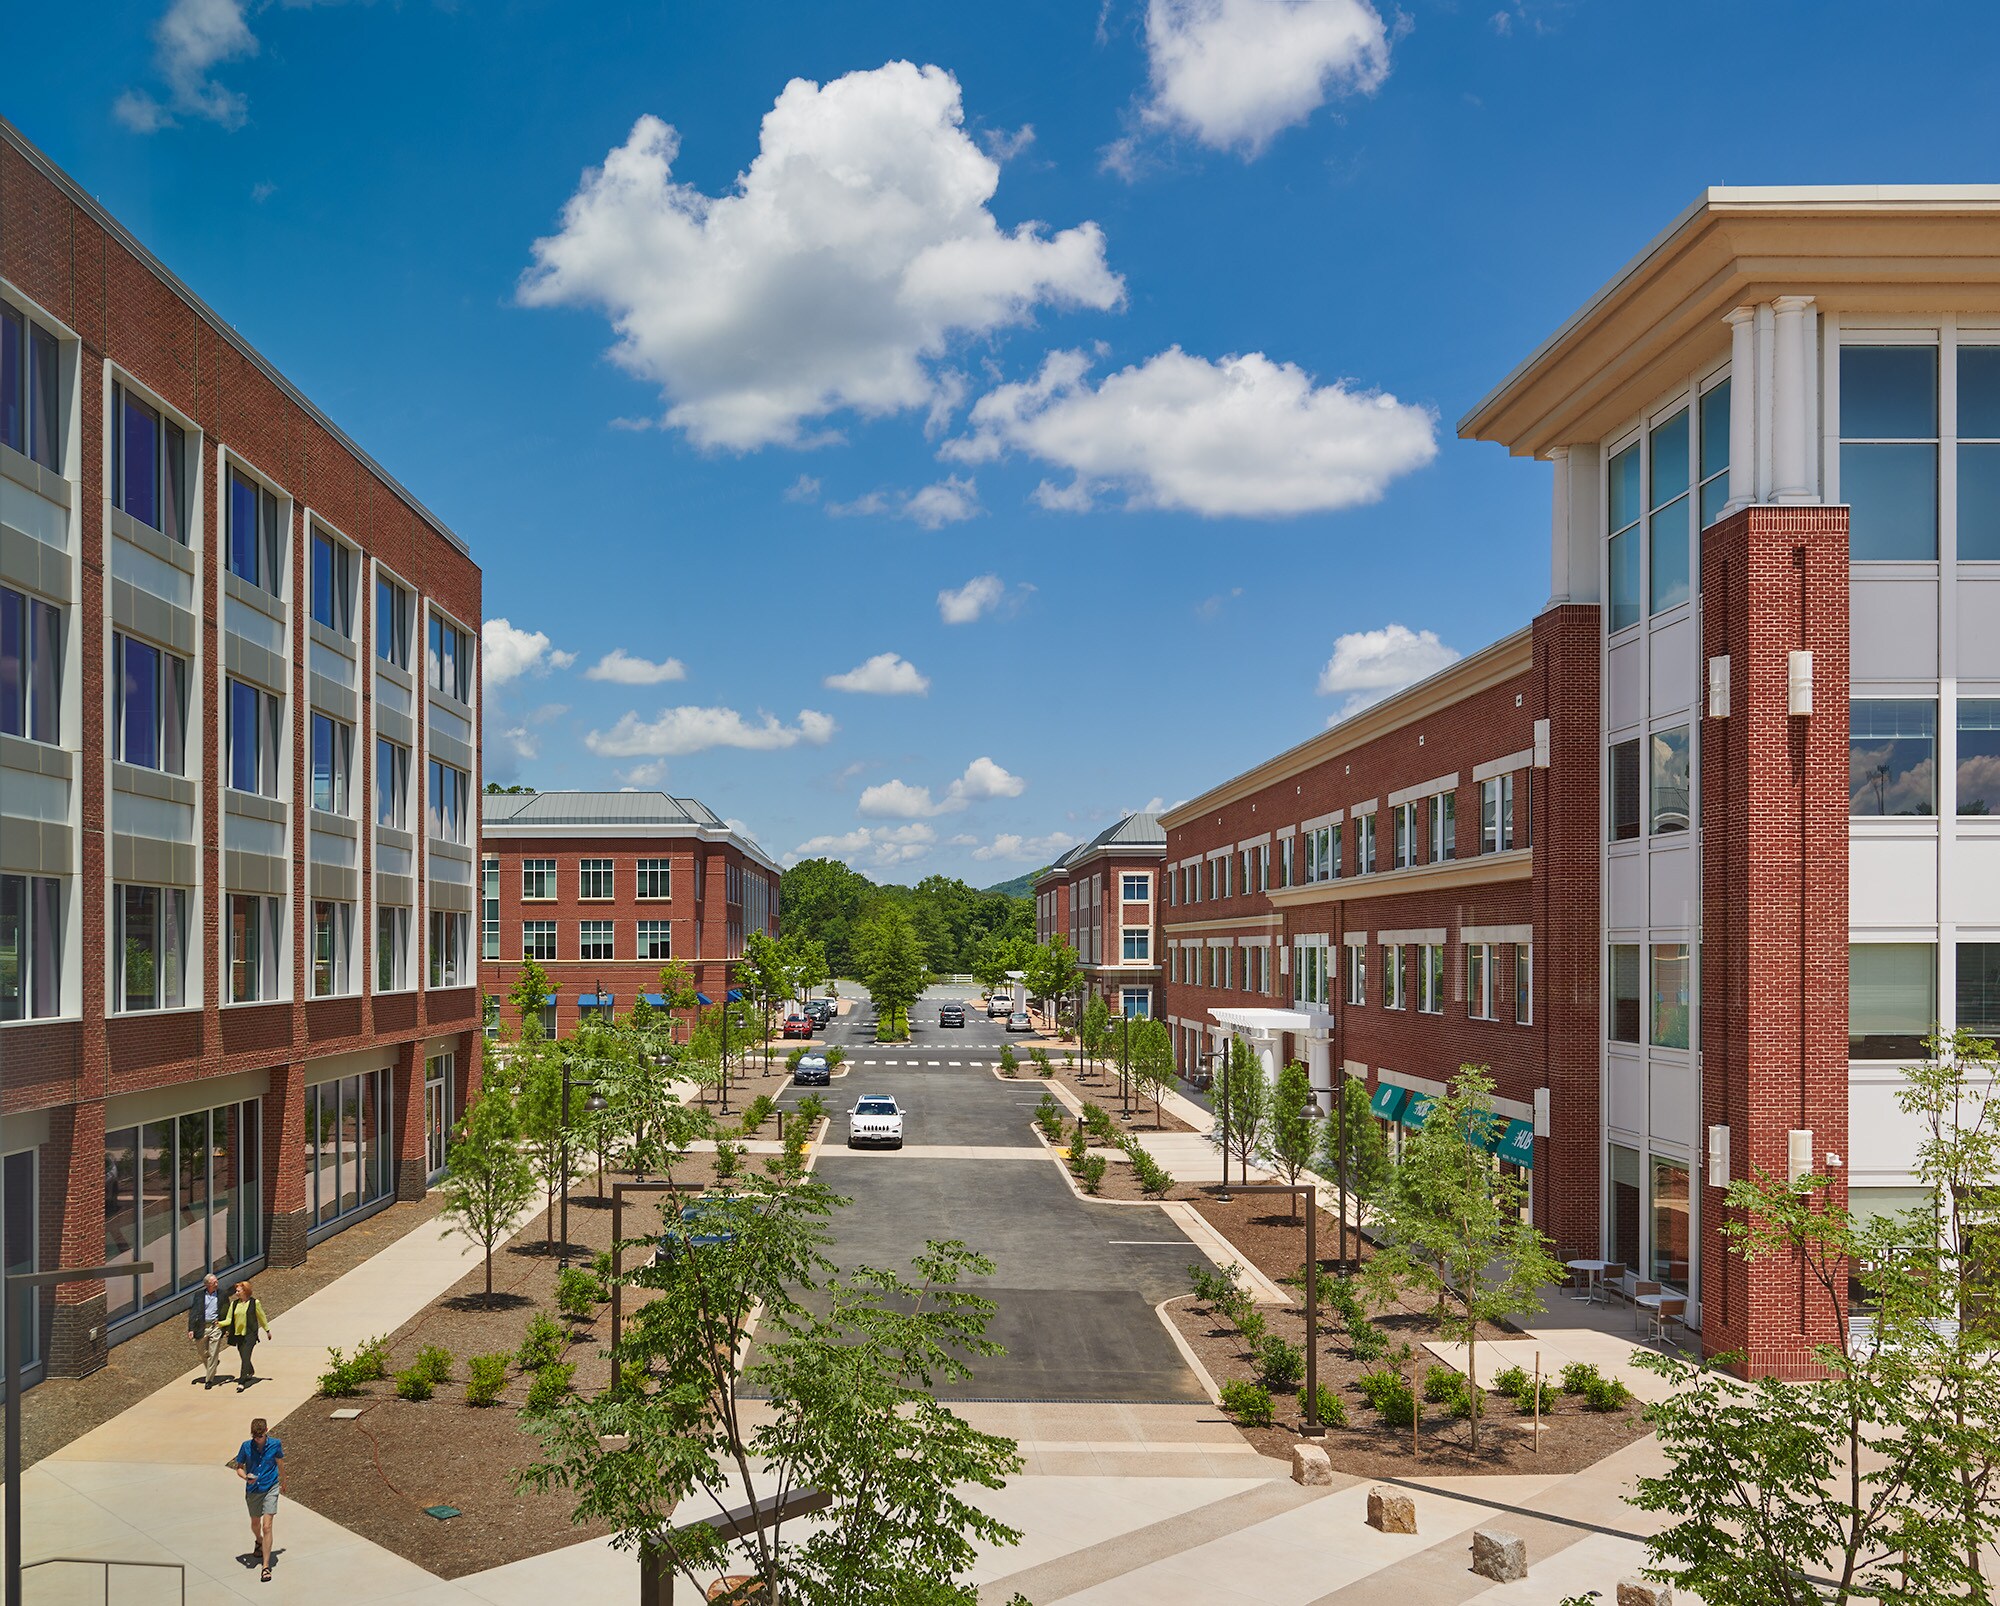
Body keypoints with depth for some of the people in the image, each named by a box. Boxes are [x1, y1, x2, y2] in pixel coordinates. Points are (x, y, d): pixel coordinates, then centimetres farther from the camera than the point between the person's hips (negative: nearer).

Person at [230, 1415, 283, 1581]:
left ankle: (266, 1566, -10)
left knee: (266, 1526, -13)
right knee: (255, 1524, 21)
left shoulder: (275, 1444, -9)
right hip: (252, 1490, 3)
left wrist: (282, 1483, 23)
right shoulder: (246, 1446, -8)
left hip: (270, 1489, -3)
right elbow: (239, 1467, 3)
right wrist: (246, 1477, -20)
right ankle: (259, 1542, 57)